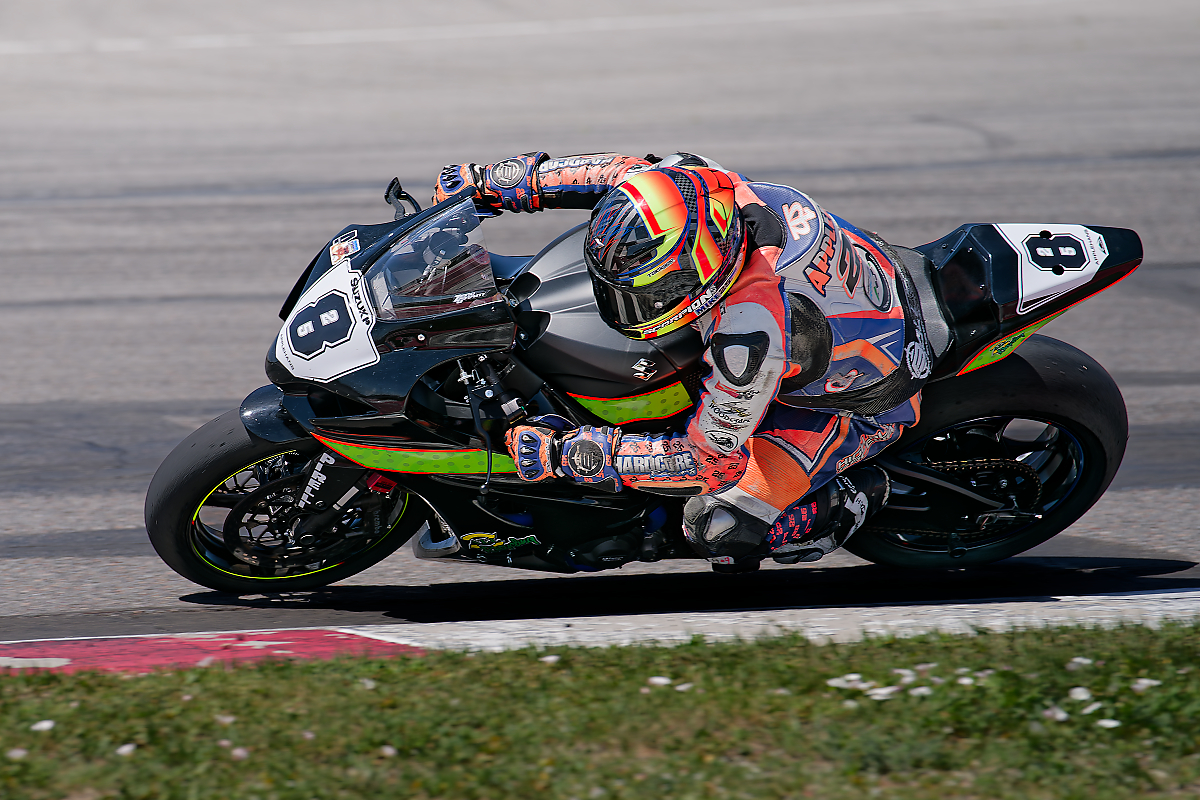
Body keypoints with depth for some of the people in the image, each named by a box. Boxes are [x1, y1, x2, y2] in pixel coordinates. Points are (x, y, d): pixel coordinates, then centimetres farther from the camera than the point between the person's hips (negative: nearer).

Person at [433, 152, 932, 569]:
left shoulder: (751, 332, -44)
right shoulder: (705, 187, -26)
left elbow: (712, 461, -31)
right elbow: (627, 171, -3)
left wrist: (572, 455, -30)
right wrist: (498, 182, -8)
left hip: (863, 404, -8)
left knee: (720, 532, -19)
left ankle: (851, 500, 4)